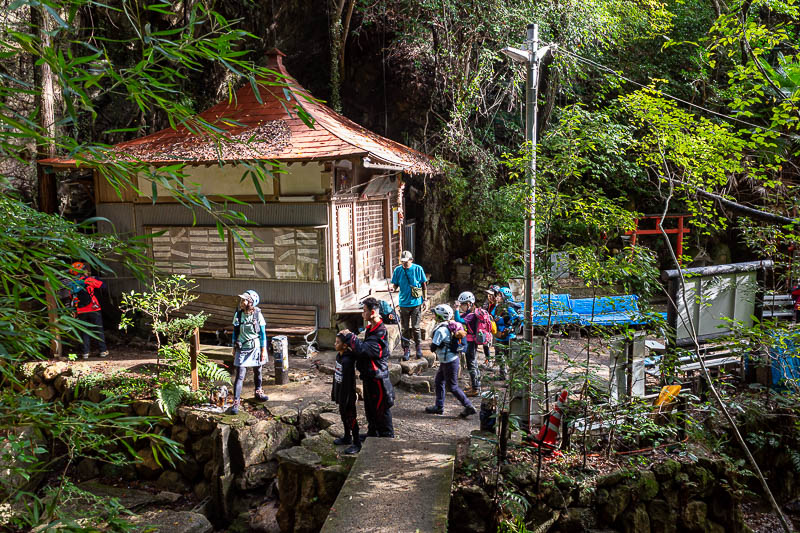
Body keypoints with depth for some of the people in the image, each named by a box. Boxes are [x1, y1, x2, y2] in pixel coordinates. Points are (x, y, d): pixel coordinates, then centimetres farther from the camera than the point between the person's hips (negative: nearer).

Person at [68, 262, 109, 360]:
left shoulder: (71, 284, 6)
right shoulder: (88, 280, -9)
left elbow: (72, 299, 11)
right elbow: (102, 285, -5)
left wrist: (75, 311, 20)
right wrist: (96, 279, 13)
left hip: (81, 312, 4)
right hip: (93, 310, -4)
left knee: (85, 332, 12)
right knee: (99, 330, 6)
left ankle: (85, 352, 10)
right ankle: (103, 350, 9)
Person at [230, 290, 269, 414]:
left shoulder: (258, 315, -10)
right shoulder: (238, 314, -5)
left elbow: (263, 333, -4)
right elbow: (235, 332, 7)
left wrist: (263, 350, -4)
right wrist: (234, 348, 10)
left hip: (256, 348, 0)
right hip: (242, 349, 0)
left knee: (257, 372, 18)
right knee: (240, 376, -7)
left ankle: (258, 392, 40)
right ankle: (236, 402, -4)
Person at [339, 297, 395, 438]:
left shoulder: (380, 333, -24)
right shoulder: (371, 329, 8)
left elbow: (363, 349, -31)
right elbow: (364, 348, 13)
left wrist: (349, 336, -19)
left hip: (377, 378, -10)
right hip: (369, 376, 10)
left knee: (381, 410, 4)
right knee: (369, 407, 22)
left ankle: (387, 436, 18)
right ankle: (372, 433, 37)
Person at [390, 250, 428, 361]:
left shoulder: (418, 269, -3)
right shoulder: (398, 270, 1)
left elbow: (424, 285, 4)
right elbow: (395, 285, 8)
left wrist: (425, 300, 2)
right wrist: (393, 287, -16)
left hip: (416, 303, -2)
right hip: (404, 303, 2)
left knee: (415, 327, -1)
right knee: (405, 328, 6)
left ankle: (419, 347, 19)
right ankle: (406, 350, 17)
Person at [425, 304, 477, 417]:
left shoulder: (441, 329, -23)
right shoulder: (452, 325, 5)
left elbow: (433, 347, -22)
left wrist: (431, 343, 1)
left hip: (449, 362, -10)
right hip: (449, 359, 10)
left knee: (452, 386, 1)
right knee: (438, 381, 19)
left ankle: (469, 407, 5)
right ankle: (439, 406, 27)